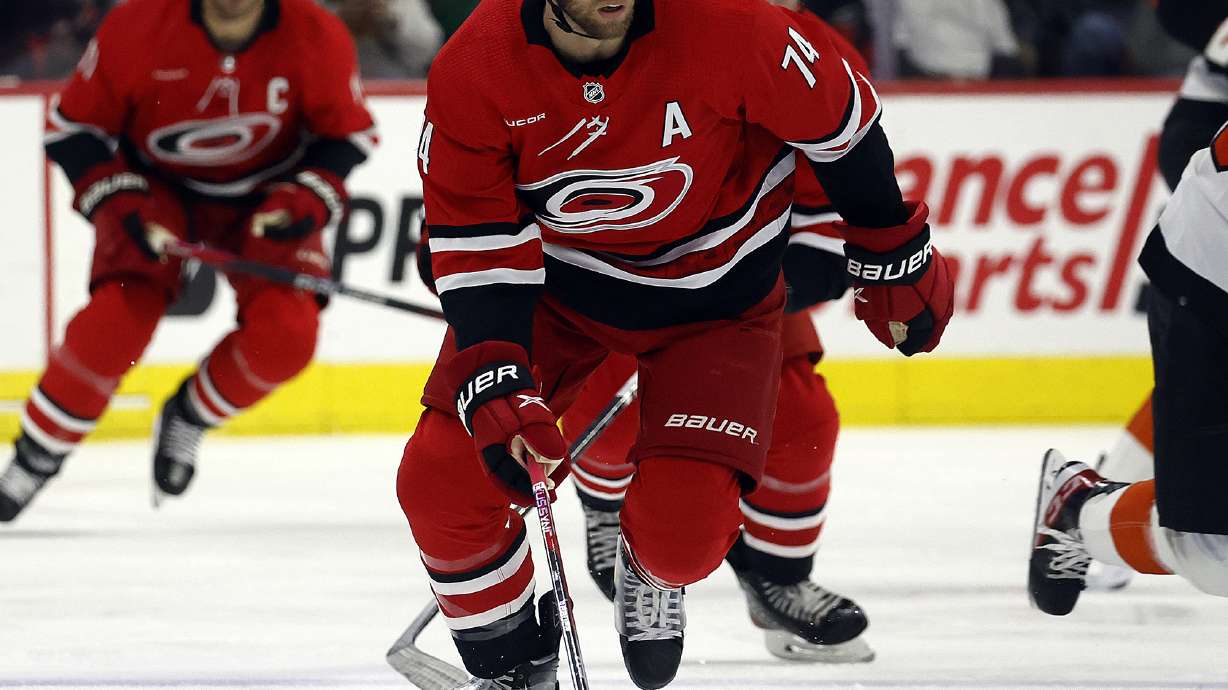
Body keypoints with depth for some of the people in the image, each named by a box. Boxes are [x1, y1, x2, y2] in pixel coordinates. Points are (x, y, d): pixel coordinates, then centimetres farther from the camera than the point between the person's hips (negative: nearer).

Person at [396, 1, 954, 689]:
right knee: (442, 481, -12)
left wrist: (896, 260, 0)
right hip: (553, 279, 2)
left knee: (685, 531, -14)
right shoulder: (471, 71, -24)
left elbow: (840, 124, -13)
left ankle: (652, 575, 27)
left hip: (716, 290, -2)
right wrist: (496, 392, -28)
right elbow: (475, 248, -17)